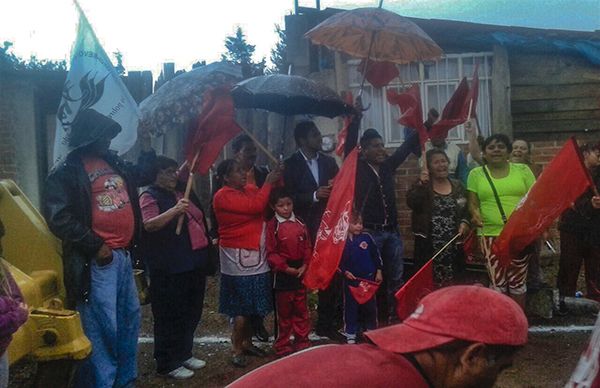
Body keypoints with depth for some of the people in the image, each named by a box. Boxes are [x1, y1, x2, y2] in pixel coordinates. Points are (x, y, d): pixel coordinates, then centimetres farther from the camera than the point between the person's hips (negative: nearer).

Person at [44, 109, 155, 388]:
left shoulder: (113, 163, 13)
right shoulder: (66, 173, -9)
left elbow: (142, 177, 30)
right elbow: (59, 218, -17)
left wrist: (146, 147, 18)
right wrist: (95, 246, -17)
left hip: (123, 255, 8)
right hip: (98, 259, -8)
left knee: (129, 318, 15)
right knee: (102, 326, -6)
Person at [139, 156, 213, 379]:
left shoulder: (184, 194, 17)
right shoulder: (149, 196, -7)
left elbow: (199, 220, 28)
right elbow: (149, 225, -24)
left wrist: (207, 241, 21)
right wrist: (175, 210, -33)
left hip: (194, 262, 8)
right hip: (170, 268, -8)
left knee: (191, 313, 16)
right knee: (170, 315, -2)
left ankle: (184, 354, 30)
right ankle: (168, 364, 8)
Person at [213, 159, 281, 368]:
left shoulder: (249, 189, 10)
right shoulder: (224, 196, -14)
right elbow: (256, 205, -23)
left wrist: (276, 182, -1)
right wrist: (268, 182, -12)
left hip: (256, 256, 7)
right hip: (239, 258, -7)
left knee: (252, 304, 14)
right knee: (242, 306, -2)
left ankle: (247, 342, 28)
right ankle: (237, 350, 10)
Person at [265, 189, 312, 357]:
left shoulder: (300, 224, 4)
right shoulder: (272, 226, -8)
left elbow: (307, 247, 5)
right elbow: (271, 253, -9)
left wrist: (304, 265, -9)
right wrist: (286, 268, -15)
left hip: (300, 272, 4)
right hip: (283, 274, -4)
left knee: (301, 309, 12)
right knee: (284, 311, 6)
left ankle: (302, 341, 24)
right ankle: (283, 345, 18)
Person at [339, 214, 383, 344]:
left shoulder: (367, 237, -1)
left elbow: (376, 255, 5)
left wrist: (379, 271, 4)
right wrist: (345, 272, -13)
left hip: (368, 278, 1)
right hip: (351, 279, -1)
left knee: (370, 306, 10)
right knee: (351, 306, 5)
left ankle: (371, 330, 27)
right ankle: (350, 333, 15)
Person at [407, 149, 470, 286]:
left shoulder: (457, 185, 13)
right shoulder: (421, 186, 2)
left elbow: (466, 208, 18)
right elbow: (411, 203, -15)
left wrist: (464, 222, 0)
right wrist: (420, 184, -25)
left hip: (453, 243, 4)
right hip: (428, 243, -3)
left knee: (451, 281, 5)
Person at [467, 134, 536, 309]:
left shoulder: (522, 170, 8)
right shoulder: (476, 173, 7)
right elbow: (473, 203, 5)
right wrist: (476, 215, -17)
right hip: (490, 234, 0)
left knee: (518, 280, 7)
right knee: (497, 281, 2)